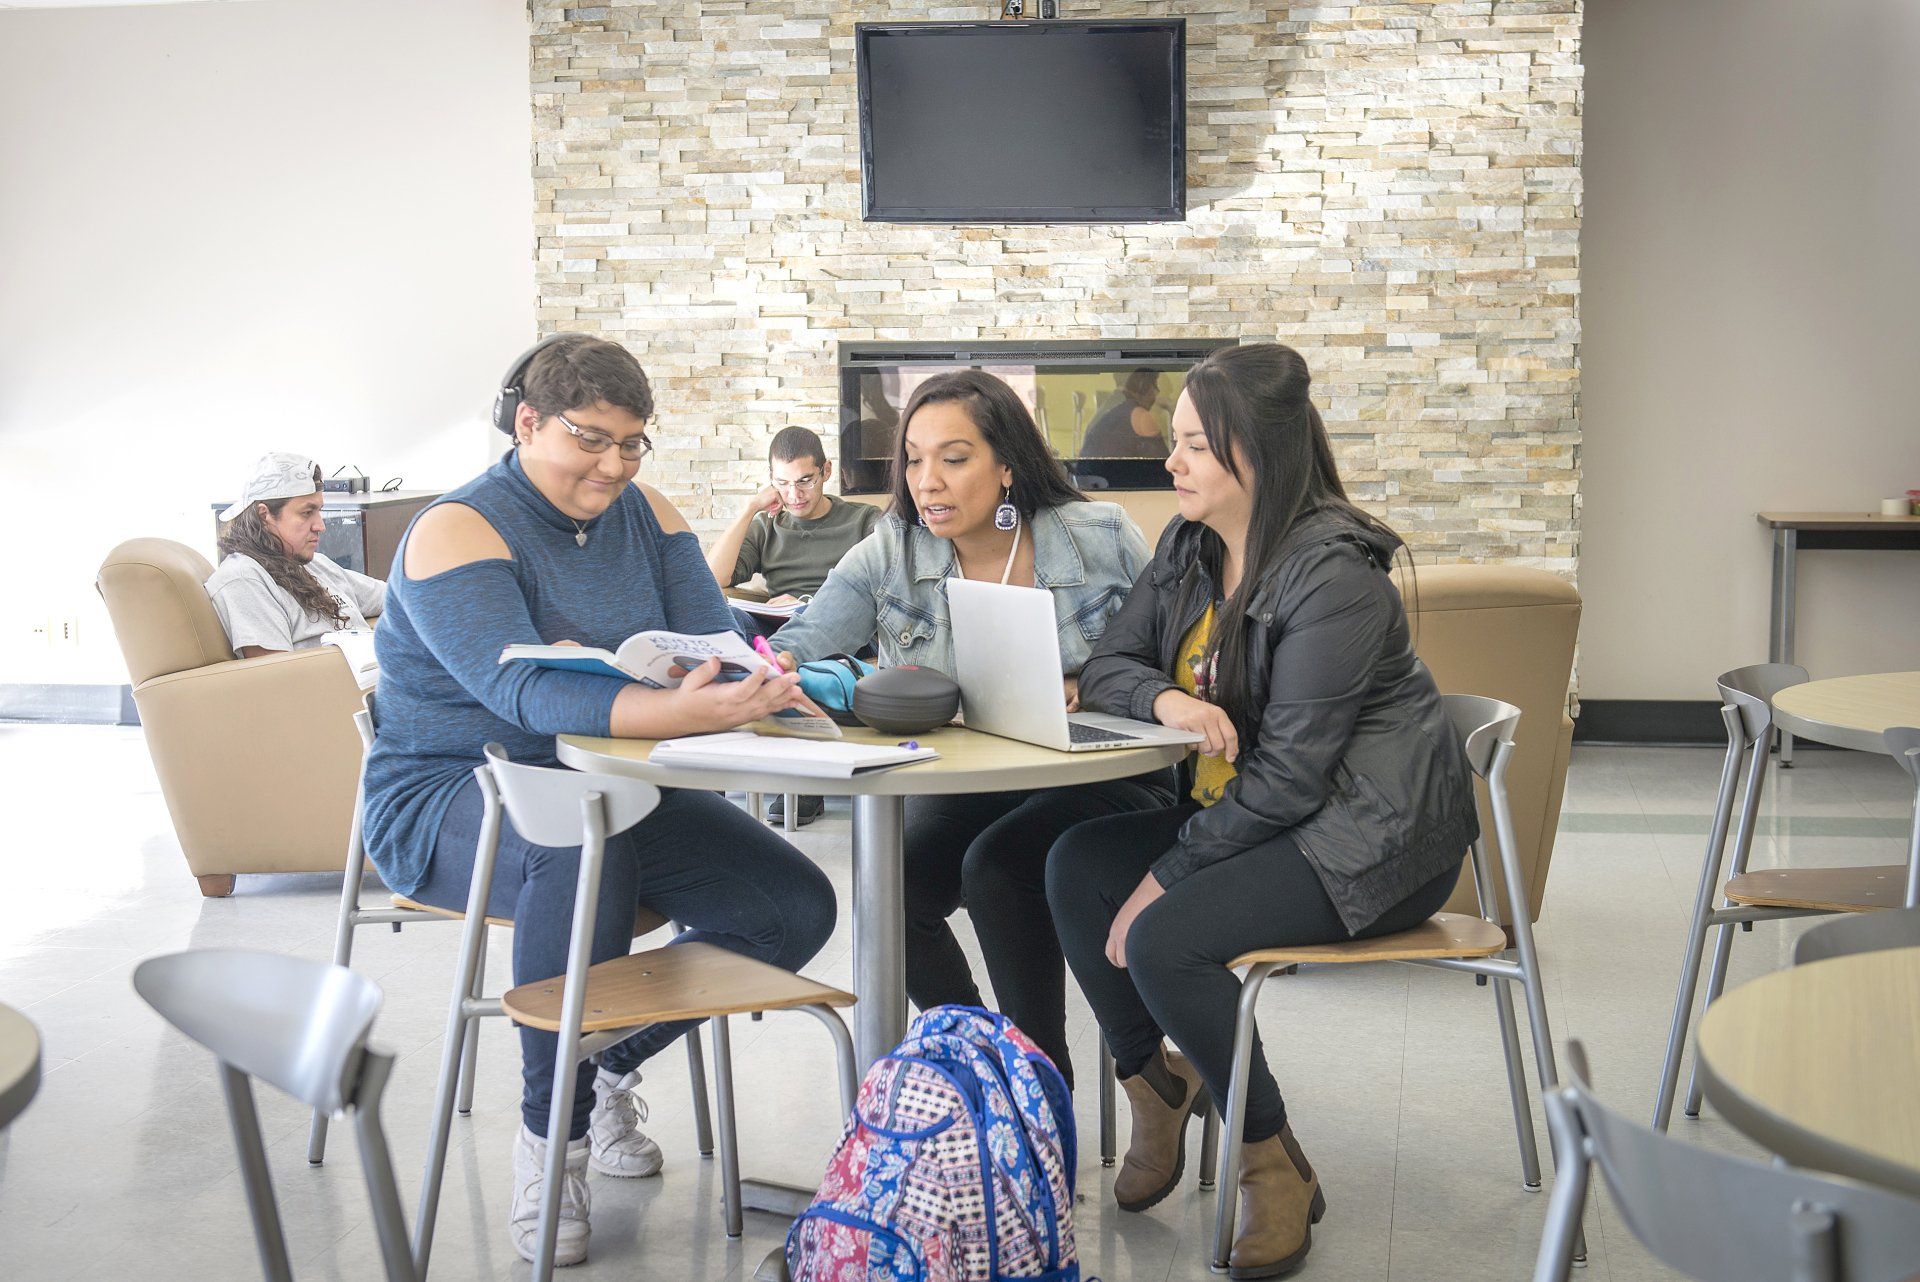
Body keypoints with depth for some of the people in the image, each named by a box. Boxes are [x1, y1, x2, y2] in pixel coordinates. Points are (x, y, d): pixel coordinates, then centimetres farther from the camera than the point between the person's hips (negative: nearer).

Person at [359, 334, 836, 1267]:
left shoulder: (645, 518, 6)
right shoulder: (459, 531, -15)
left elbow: (715, 640, -4)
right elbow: (520, 692, -31)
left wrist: (757, 683, -30)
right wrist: (675, 712, -47)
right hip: (452, 797, -6)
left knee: (797, 905, -10)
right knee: (585, 843, -40)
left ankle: (610, 1063, 11)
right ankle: (550, 1128, -21)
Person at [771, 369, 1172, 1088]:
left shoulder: (1103, 541, -7)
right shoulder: (888, 557, 0)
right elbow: (797, 648, -10)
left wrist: (1082, 692, -23)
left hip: (1099, 779, -3)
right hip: (965, 785, 3)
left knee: (996, 866, -29)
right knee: (894, 886, -22)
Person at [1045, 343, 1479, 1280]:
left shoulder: (1334, 575, -22)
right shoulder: (1188, 548, 5)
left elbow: (1290, 771, -23)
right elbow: (1103, 666, 6)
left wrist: (1168, 875, -21)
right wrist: (1162, 698, -18)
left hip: (1371, 836, -9)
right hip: (1245, 809, 9)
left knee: (1163, 939, -25)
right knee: (1076, 866, -7)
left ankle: (1275, 1162, -5)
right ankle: (1154, 1085, 10)